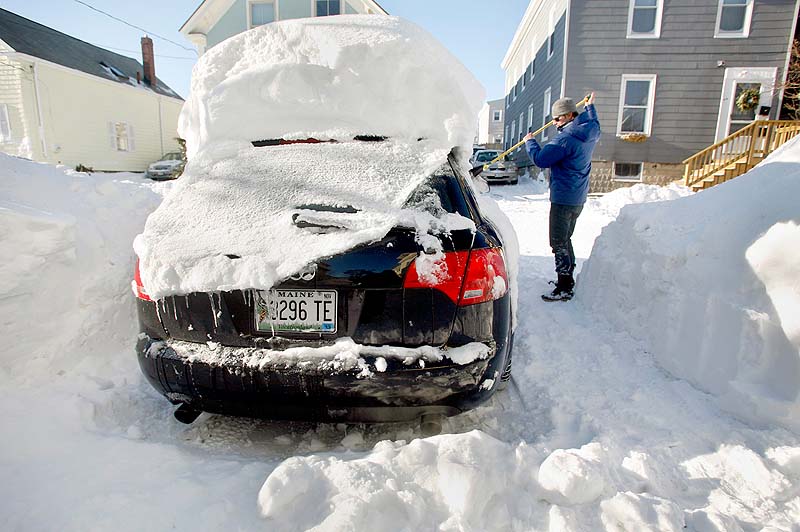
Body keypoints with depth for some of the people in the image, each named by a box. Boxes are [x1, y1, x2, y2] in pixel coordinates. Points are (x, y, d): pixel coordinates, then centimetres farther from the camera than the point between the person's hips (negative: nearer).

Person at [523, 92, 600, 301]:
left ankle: (564, 289, -1)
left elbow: (541, 159, -17)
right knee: (565, 239, 19)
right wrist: (590, 106, 48)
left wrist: (530, 141, 0)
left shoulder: (566, 138, -20)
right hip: (579, 198, 10)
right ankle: (568, 278, 29)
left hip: (563, 199, -10)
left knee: (559, 243, -5)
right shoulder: (590, 133, 8)